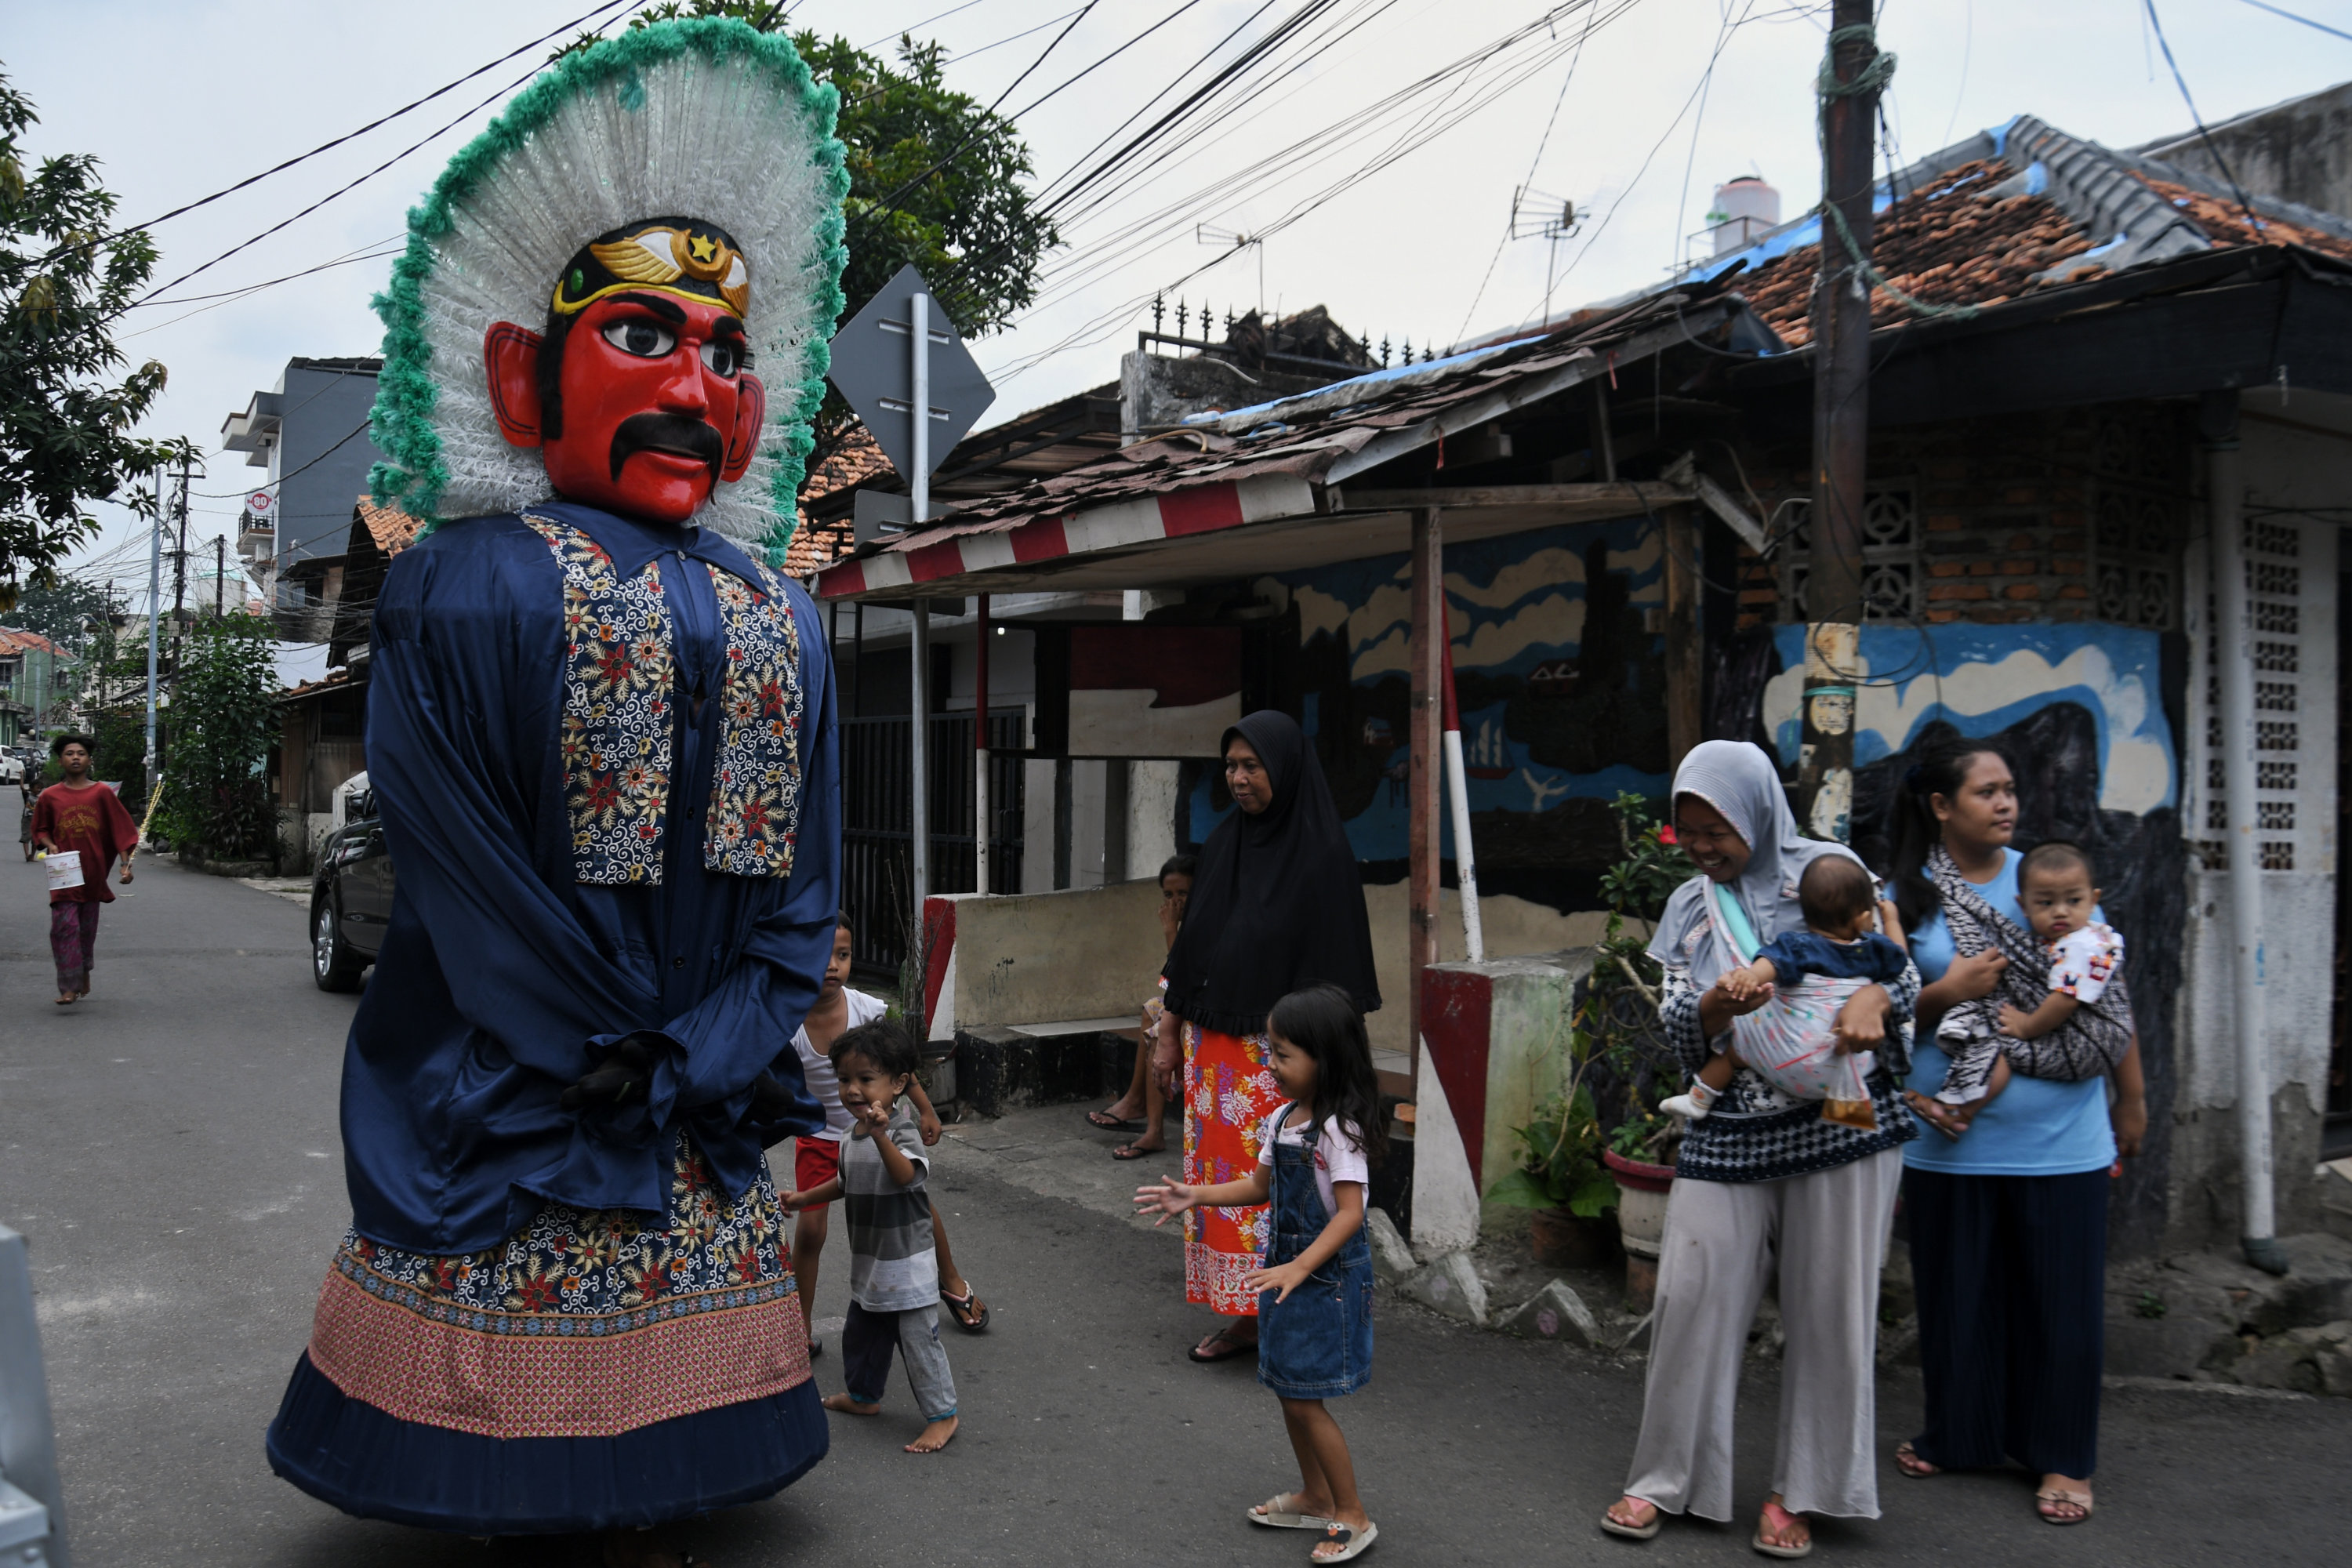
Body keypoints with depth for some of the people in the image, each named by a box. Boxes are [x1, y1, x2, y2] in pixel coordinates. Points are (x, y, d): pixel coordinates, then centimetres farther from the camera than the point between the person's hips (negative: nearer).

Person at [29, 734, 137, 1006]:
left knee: (87, 928, 12)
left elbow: (120, 829, 2)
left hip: (93, 873, 1)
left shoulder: (102, 793, -1)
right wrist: (50, 846, -8)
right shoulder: (49, 796, 1)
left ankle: (84, 972, 34)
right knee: (64, 926, -10)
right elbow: (40, 830, 13)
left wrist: (126, 864, -4)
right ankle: (69, 988, -11)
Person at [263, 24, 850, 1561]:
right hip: (505, 1095, -4)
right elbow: (464, 861, -11)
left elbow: (804, 879, 4)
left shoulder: (784, 621, 7)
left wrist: (702, 1071, -5)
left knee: (656, 1401, 15)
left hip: (705, 1101, 4)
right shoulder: (467, 584, -5)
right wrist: (619, 1063, -11)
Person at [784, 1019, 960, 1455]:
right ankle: (864, 1395, 43)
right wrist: (803, 1198, 22)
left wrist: (882, 1134, -56)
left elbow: (906, 1174, -43)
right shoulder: (853, 1134, 3)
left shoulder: (902, 1132, -22)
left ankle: (942, 1414, 11)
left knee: (918, 1338, -1)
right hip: (868, 1261, 8)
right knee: (861, 1333, 22)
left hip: (906, 1262, -8)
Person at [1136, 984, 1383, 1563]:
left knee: (1303, 1398, -4)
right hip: (1287, 1266, 8)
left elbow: (1350, 1213, -25)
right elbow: (1260, 1186, 17)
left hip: (1328, 1273, -8)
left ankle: (1353, 1516, 10)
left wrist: (1299, 1268, -33)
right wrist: (1196, 1196, 7)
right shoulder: (1282, 1120, 5)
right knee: (1289, 1389, 16)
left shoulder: (1339, 1129, -20)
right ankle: (1315, 1498, 34)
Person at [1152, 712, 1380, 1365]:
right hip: (1214, 1044, 6)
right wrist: (1169, 1032, 14)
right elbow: (1193, 941, 14)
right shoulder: (1224, 841, 9)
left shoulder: (1322, 851, -10)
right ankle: (1243, 1318, 21)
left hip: (1282, 1051, -6)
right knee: (1223, 1175, 10)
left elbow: (1335, 957, -12)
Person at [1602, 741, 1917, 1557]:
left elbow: (1897, 963, -2)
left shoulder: (1826, 867, 0)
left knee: (1830, 1306, 3)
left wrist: (1872, 997, -25)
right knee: (1692, 1293, -1)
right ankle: (1664, 1479, 14)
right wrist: (1718, 1006, -17)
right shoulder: (1689, 907, 10)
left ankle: (1797, 1491, 17)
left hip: (1840, 1116, -3)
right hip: (1731, 1129, 3)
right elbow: (1679, 1032, 5)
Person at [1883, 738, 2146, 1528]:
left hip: (2060, 1138, 0)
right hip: (1950, 1138, 0)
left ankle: (2063, 1457, 24)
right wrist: (1945, 993, -15)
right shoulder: (1904, 900, 0)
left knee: (2062, 1300, 7)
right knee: (1958, 1297, 12)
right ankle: (1958, 1438, 31)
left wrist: (2132, 1098, 12)